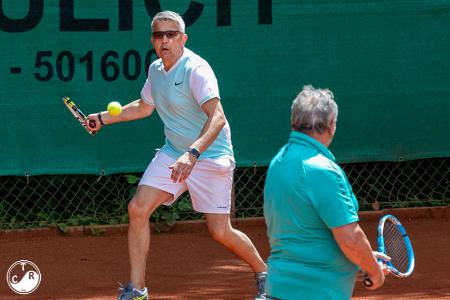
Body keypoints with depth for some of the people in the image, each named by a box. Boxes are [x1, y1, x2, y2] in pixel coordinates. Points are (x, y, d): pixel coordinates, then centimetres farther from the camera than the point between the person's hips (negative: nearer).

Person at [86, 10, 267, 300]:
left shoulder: (196, 70, -21)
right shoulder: (155, 69, 4)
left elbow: (217, 118, -34)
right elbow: (144, 107, 26)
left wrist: (193, 154, -46)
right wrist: (103, 118, 25)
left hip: (209, 155, -7)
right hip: (173, 153, 7)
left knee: (220, 232, -8)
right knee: (138, 209, -9)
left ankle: (263, 273, 20)